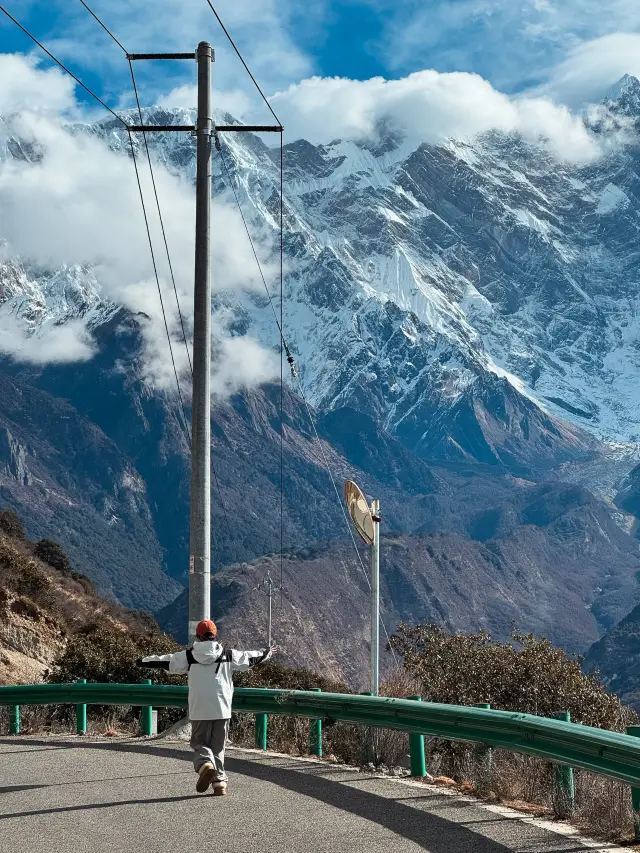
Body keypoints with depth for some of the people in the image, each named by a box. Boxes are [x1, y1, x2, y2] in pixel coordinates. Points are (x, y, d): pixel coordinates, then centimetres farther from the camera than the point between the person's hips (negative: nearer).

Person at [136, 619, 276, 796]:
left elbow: (166, 661, 6)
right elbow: (249, 658, 18)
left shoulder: (189, 656, 1)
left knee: (199, 743, 9)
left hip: (199, 710, -1)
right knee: (218, 746, 11)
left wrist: (143, 661, 19)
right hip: (222, 708, 1)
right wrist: (267, 653, 37)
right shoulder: (228, 655, 5)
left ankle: (205, 764, -21)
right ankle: (219, 782, 6)